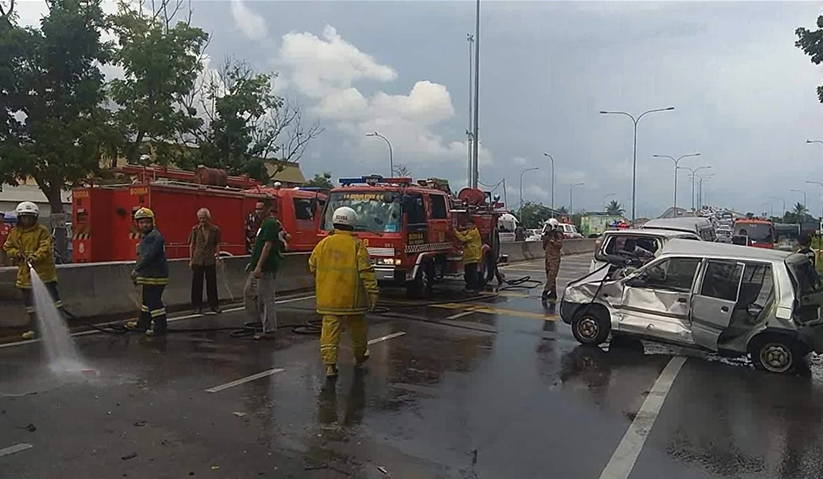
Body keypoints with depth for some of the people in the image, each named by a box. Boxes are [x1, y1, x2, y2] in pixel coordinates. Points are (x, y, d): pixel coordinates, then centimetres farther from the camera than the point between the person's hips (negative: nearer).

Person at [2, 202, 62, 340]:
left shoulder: (42, 231, -6)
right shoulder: (14, 233, 9)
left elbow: (45, 248, -16)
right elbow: (7, 248, 16)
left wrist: (35, 256, -32)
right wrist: (16, 253, -5)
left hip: (43, 271, -5)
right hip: (25, 273, 5)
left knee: (53, 297, -4)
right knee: (30, 302, 12)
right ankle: (34, 328, 23)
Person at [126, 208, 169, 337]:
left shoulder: (155, 236, -18)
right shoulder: (145, 237, 16)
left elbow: (148, 257, -26)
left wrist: (136, 270, -19)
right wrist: (138, 273, 21)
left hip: (156, 277, -11)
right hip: (148, 276, 11)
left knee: (154, 301, -7)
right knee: (147, 299, 21)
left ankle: (160, 327, -1)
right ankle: (143, 323, 34)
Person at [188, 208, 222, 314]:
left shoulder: (215, 229, -1)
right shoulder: (195, 229, 0)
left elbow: (217, 245, 3)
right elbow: (191, 245, 5)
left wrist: (217, 258, -1)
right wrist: (191, 259, 3)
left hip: (210, 260, 0)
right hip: (197, 260, 0)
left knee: (211, 282, 6)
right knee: (197, 283, 4)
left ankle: (214, 305, 17)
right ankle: (198, 306, 15)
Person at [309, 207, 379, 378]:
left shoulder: (324, 243, 2)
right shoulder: (356, 245, -8)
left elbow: (312, 266, 13)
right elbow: (366, 271, -12)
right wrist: (373, 292, -8)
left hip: (328, 297, 2)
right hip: (351, 297, -2)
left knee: (330, 329, 2)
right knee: (357, 326, 17)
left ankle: (330, 364, -4)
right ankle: (359, 357, 34)